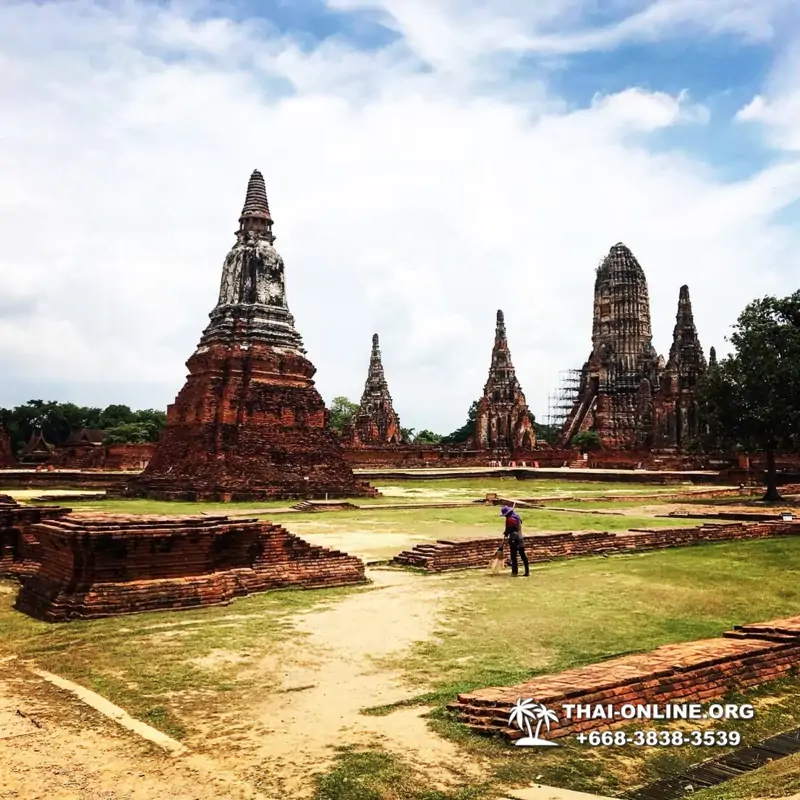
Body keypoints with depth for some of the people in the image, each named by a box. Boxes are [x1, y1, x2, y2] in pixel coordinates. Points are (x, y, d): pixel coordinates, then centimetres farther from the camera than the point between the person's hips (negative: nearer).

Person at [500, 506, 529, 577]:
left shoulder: (509, 519, -15)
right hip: (520, 538, 8)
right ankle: (527, 571, 11)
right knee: (523, 555, 10)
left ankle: (515, 572, 2)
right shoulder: (517, 516, 9)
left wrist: (506, 534, 10)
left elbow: (508, 530, -13)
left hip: (513, 539, -8)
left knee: (513, 556, 0)